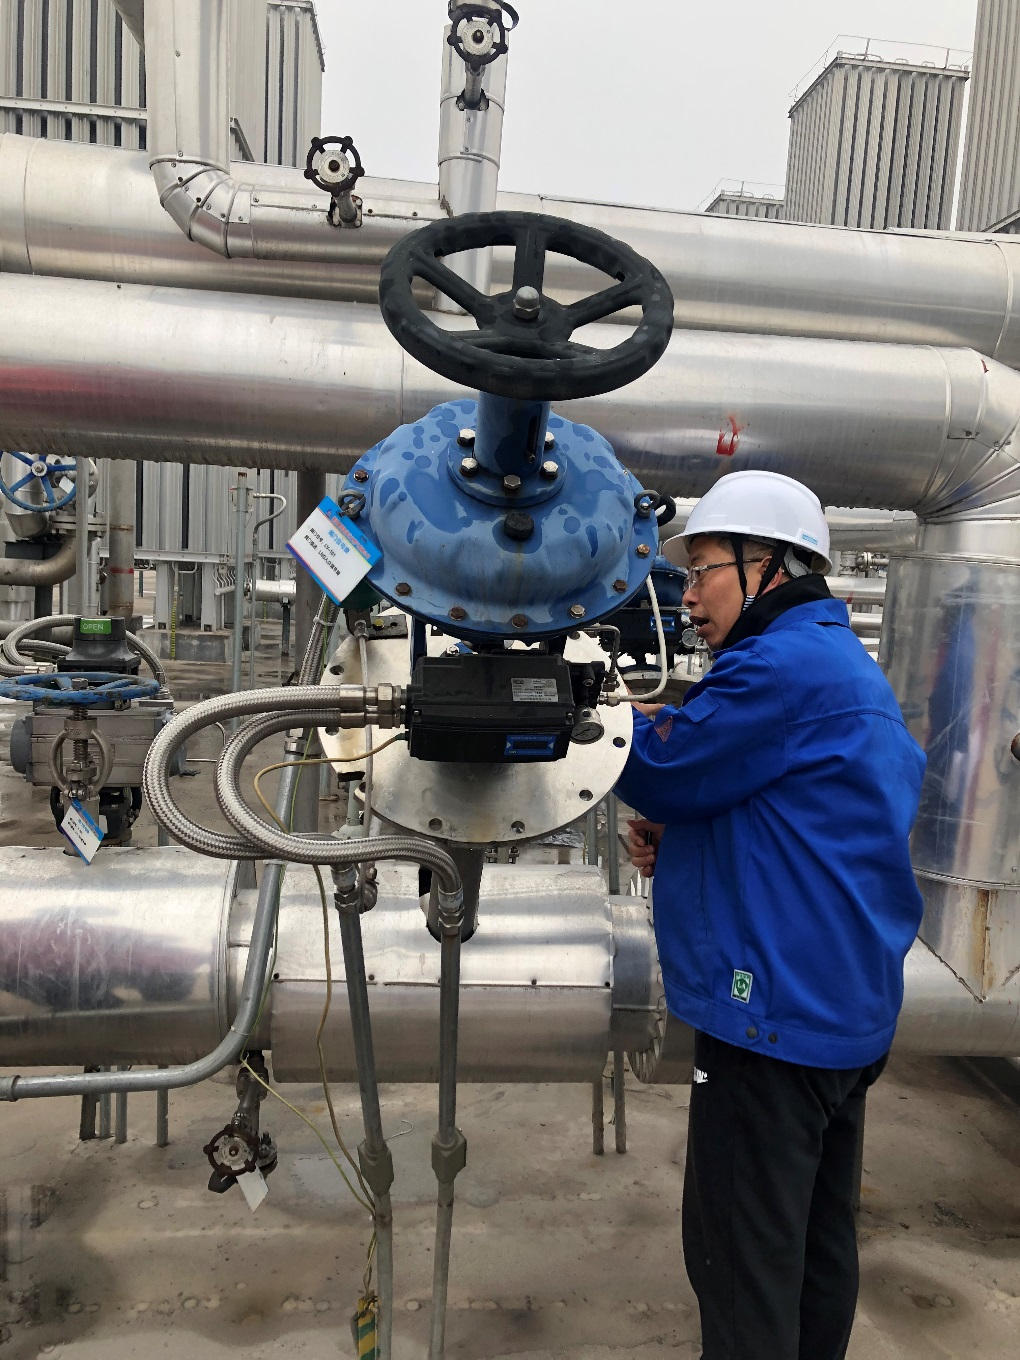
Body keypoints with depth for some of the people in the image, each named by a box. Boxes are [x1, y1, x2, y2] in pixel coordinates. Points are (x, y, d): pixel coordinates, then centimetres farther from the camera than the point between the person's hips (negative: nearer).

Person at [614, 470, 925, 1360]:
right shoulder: (847, 666, 15)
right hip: (850, 1010, 10)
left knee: (743, 1260, 2)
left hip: (776, 1011, -10)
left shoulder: (782, 666, -19)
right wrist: (676, 837, 4)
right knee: (818, 1244, 22)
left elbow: (663, 769, -13)